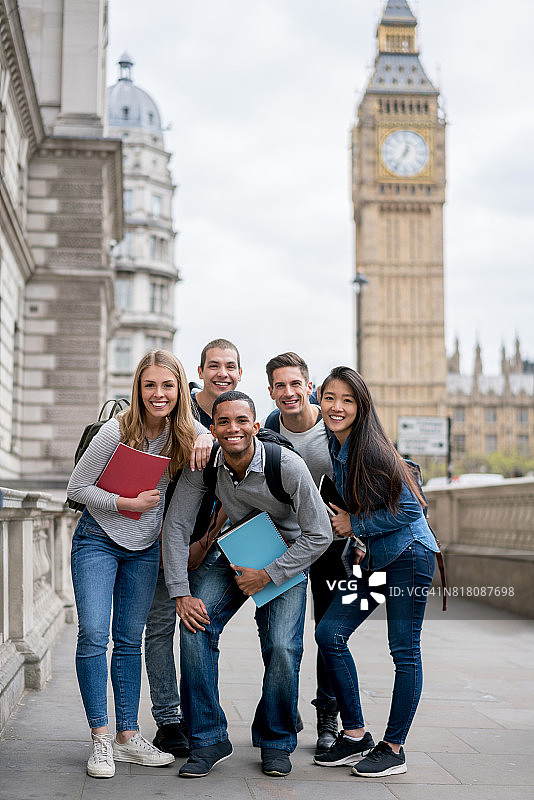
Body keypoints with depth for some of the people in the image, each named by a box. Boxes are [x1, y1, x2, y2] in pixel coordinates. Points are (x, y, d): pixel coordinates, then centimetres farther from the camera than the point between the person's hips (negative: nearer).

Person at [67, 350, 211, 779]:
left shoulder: (185, 431, -6)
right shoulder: (117, 430, -18)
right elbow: (77, 487, -12)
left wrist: (208, 441, -13)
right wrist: (127, 503, -22)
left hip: (145, 549, 4)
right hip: (98, 542, -4)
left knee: (129, 641, 8)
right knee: (93, 635, -13)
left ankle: (128, 735, 14)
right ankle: (101, 739, -5)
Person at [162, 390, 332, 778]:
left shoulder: (288, 466, -26)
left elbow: (320, 535, -20)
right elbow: (176, 526, -10)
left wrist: (268, 576, -22)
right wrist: (181, 593, -16)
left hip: (287, 561, -3)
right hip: (236, 556, 3)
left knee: (282, 648, -20)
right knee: (196, 624, -18)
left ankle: (276, 742, 7)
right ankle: (209, 739, -5)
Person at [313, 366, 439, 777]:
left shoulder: (372, 450, -20)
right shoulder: (333, 448, 2)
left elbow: (408, 509, -18)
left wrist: (354, 524, -13)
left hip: (409, 554, -8)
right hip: (372, 559, 8)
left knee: (405, 651, -1)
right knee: (329, 633, 0)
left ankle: (394, 748, 10)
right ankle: (355, 735, 10)